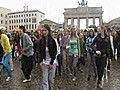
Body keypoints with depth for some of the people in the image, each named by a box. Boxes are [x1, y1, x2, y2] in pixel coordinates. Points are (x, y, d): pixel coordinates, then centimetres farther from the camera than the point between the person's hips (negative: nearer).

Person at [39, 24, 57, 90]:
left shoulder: (52, 41, -10)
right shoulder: (41, 41, -2)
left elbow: (55, 53, -7)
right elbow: (40, 52, 5)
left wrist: (51, 63, -10)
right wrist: (40, 61, -7)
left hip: (52, 62, -1)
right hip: (44, 63, 2)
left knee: (51, 79, 8)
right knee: (45, 80, 0)